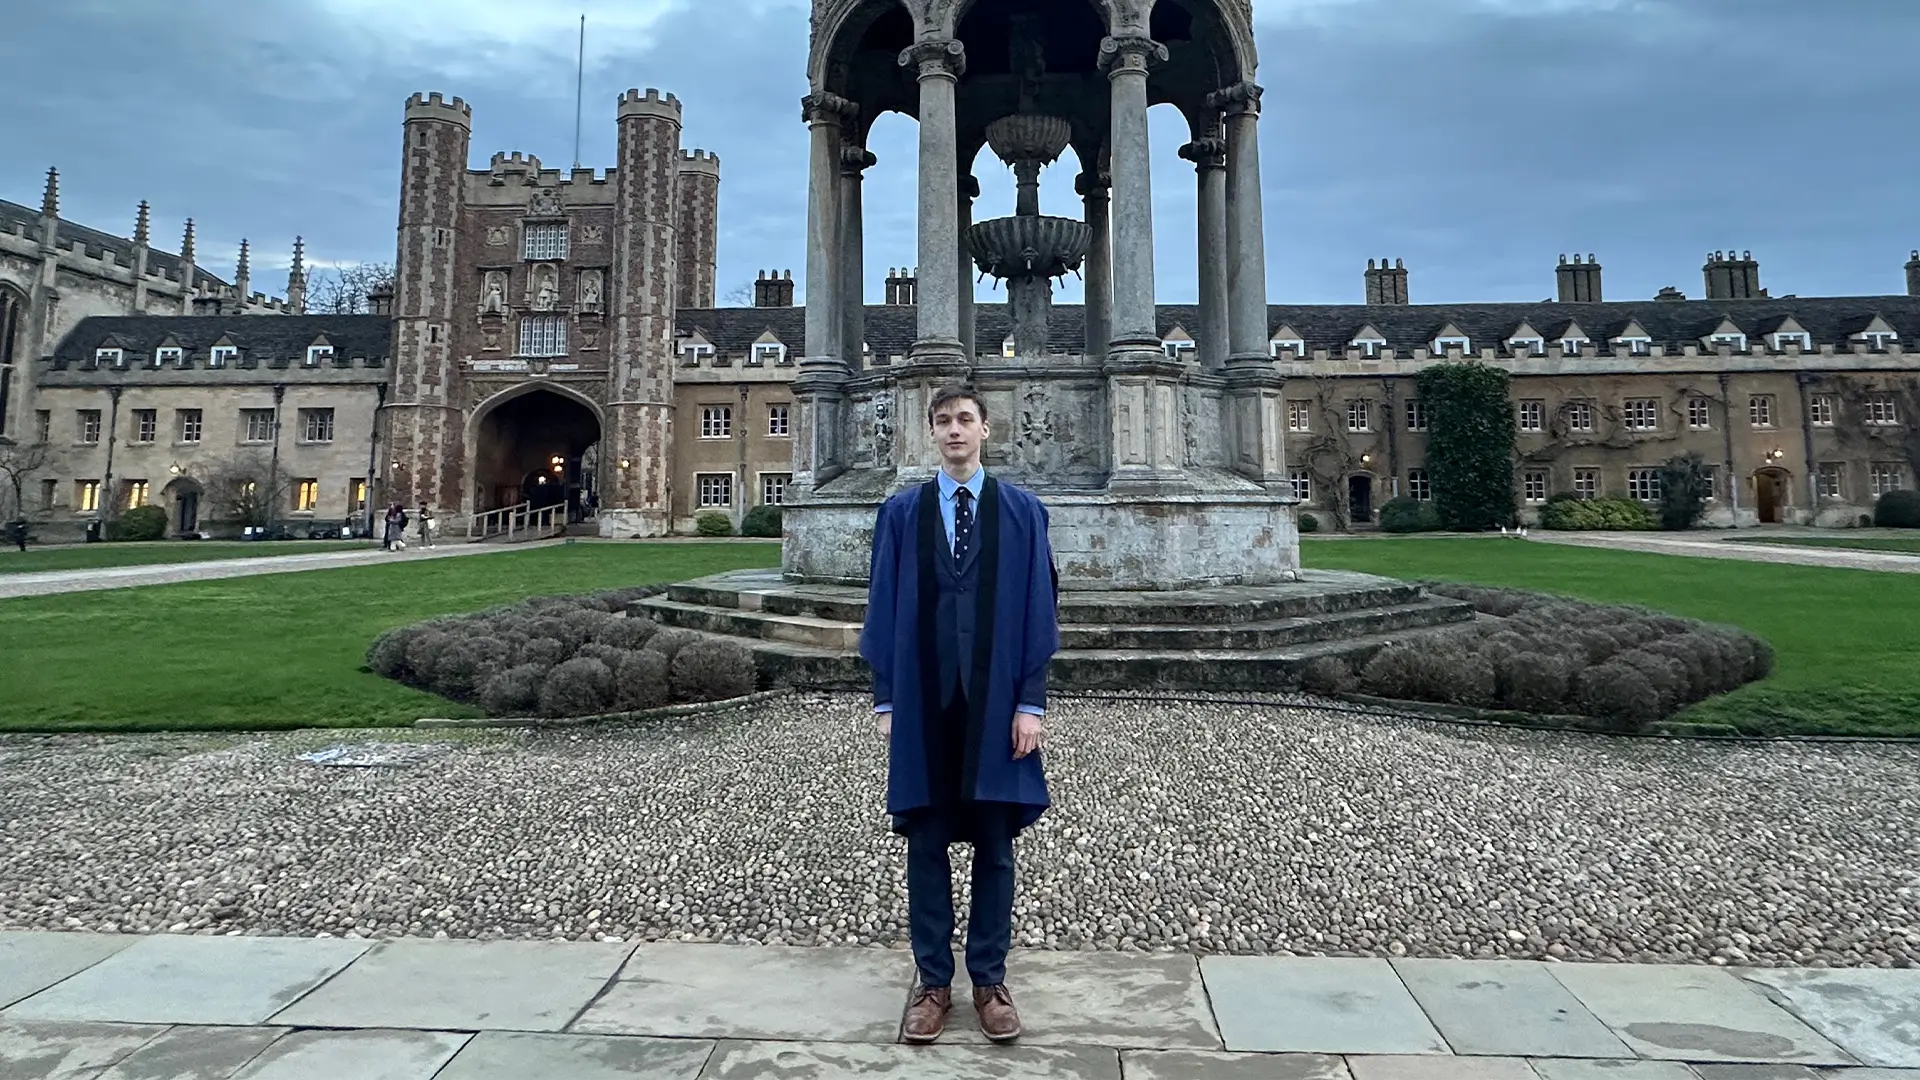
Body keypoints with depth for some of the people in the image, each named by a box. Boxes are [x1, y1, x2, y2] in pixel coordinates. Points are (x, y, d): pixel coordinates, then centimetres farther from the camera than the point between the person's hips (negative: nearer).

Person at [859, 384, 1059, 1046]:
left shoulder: (1022, 513, 2)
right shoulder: (901, 513, 4)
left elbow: (1037, 610, -1)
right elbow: (884, 609, 3)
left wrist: (1030, 703, -6)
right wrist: (885, 701, 0)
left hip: (995, 702, 0)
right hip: (922, 702, 1)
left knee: (994, 846, 9)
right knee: (926, 844, 8)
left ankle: (989, 980, 24)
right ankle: (933, 981, 22)